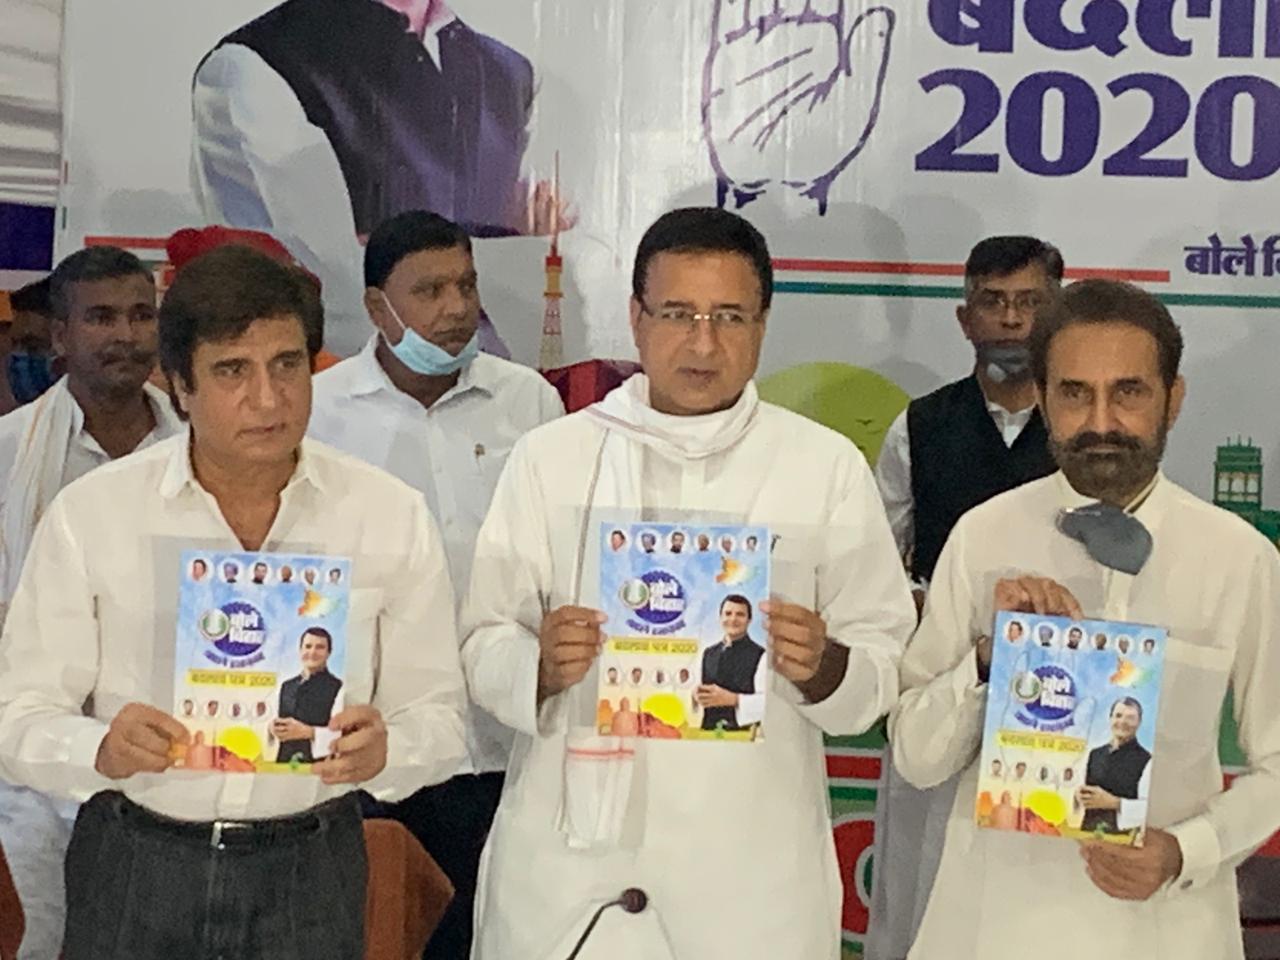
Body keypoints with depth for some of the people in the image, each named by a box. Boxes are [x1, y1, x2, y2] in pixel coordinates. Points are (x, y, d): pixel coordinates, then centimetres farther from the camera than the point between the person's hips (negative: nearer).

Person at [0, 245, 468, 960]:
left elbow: (438, 721, -1)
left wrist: (382, 749, -24)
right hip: (133, 867, 0)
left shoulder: (392, 517, -3)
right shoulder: (90, 515, -5)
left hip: (311, 872, 1)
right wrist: (102, 751, -26)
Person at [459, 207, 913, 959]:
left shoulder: (829, 466, 2)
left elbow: (886, 666, 1)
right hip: (572, 853, 1)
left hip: (752, 864, 0)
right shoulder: (549, 458, 2)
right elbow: (485, 651, 1)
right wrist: (541, 665, -19)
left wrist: (823, 666, -19)